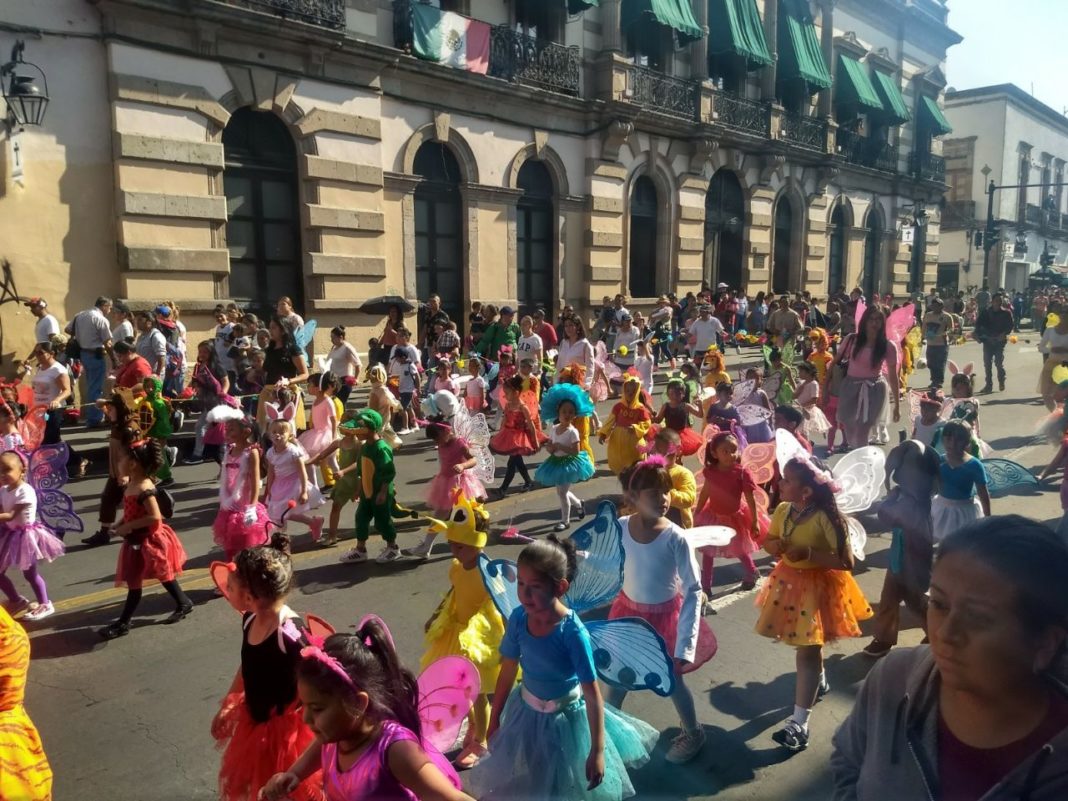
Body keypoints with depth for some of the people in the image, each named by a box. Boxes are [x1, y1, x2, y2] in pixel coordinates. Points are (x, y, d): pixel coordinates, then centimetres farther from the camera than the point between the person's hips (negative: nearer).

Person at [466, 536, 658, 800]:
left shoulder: (573, 632, -30)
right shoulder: (519, 618, -17)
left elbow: (592, 695, -23)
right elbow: (508, 671, -4)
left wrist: (597, 752, -20)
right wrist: (494, 719, 6)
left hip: (565, 719, -4)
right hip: (526, 713, 4)